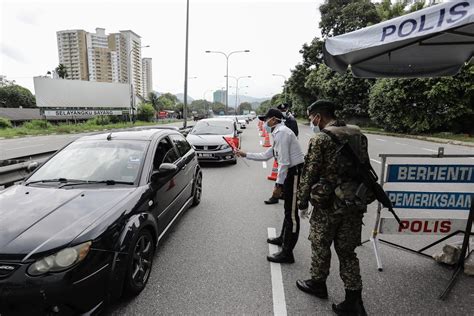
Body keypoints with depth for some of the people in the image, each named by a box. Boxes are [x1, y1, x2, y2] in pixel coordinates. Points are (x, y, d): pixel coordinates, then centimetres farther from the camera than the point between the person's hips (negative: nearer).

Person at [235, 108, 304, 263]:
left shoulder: (281, 132, -14)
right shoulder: (278, 133, 18)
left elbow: (284, 161, -21)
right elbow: (265, 156, 23)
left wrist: (278, 185, -19)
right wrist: (245, 154, 22)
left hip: (295, 173, -11)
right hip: (292, 173, 11)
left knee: (291, 213, -5)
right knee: (288, 209, 22)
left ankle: (287, 253, 2)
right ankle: (283, 238, 39)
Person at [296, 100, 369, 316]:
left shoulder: (320, 139, -13)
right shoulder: (358, 135, 7)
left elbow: (309, 174, -12)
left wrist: (302, 203, -2)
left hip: (328, 203, -6)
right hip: (354, 203, 6)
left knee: (320, 246, 15)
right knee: (347, 251, 15)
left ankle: (318, 284, 34)